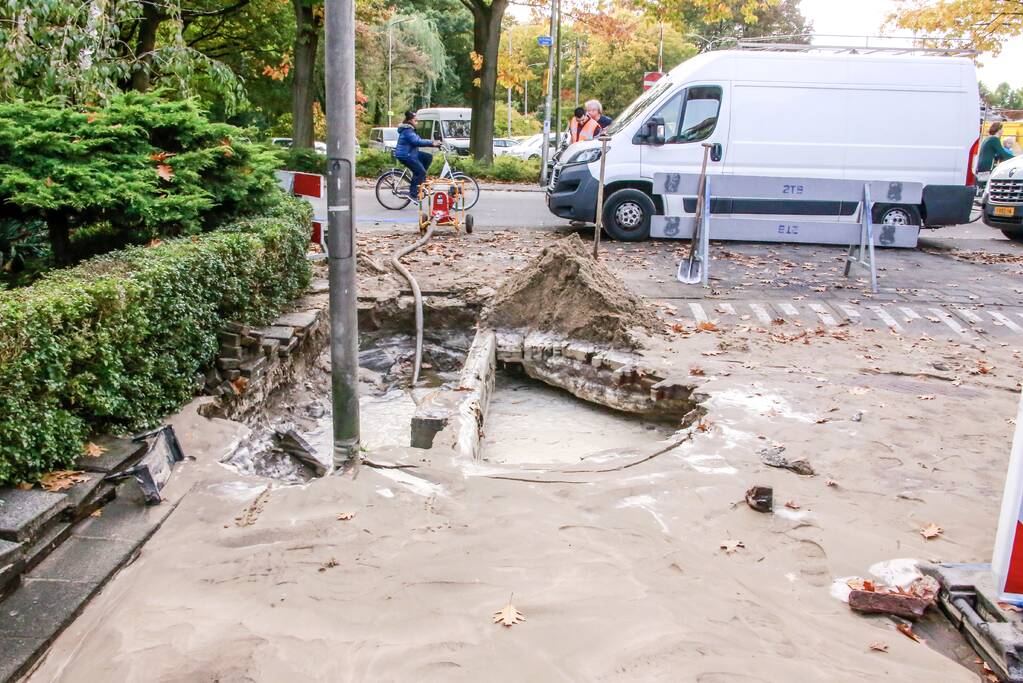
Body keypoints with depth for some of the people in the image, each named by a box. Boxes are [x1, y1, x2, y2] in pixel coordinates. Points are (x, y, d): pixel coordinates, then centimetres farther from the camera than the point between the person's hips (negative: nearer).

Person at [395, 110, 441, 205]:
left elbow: (418, 140, 16)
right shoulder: (407, 130, -16)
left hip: (411, 153, 10)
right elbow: (417, 141, -26)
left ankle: (419, 179, 8)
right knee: (421, 172, -15)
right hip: (405, 155, -10)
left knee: (428, 157, 7)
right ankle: (413, 194, -12)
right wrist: (431, 143, -23)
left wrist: (432, 143, 5)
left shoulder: (410, 129, 18)